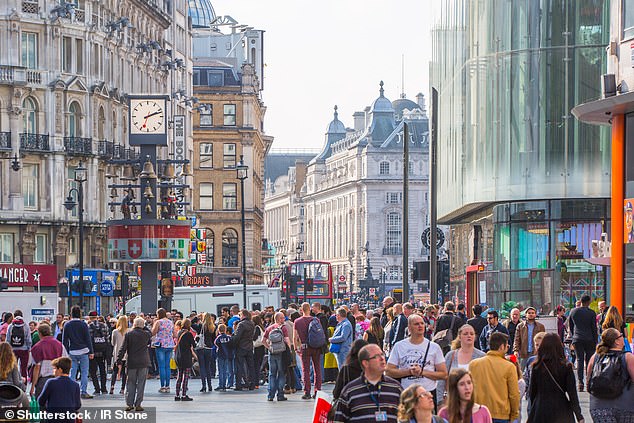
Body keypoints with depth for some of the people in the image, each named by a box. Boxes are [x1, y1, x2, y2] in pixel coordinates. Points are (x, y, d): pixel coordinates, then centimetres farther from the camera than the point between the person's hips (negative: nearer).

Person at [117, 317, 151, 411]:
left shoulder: (128, 334, -4)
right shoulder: (146, 334, -3)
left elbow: (123, 348, -5)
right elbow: (151, 334, 22)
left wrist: (119, 359, -2)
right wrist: (144, 328, 17)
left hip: (132, 363, 0)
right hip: (143, 362, 0)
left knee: (131, 383, 9)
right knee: (141, 384, 4)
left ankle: (129, 404, 5)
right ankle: (138, 404, 2)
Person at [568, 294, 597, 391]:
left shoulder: (573, 312, 5)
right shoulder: (591, 313, -5)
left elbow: (570, 327, 13)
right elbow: (594, 328, -3)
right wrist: (595, 341, 4)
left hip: (577, 340, 2)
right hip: (589, 340, -2)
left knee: (580, 360, 3)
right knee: (589, 360, 6)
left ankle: (580, 382, -8)